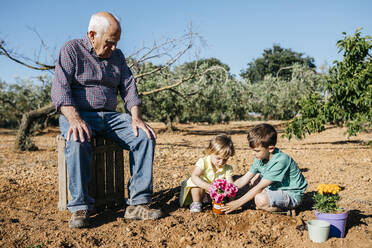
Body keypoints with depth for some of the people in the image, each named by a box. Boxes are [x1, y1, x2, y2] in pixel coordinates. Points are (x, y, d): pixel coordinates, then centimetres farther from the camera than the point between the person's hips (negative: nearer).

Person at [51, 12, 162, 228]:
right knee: (78, 141, -38)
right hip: (78, 114, -4)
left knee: (146, 136, -19)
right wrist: (74, 119, -31)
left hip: (110, 116, 5)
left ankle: (138, 204, -20)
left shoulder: (117, 56, 15)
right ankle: (80, 208, -28)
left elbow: (129, 88, 10)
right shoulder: (71, 50, -1)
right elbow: (60, 89, -13)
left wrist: (136, 117, -10)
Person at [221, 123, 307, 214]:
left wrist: (237, 203, -27)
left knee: (261, 200, -30)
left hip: (292, 195, -9)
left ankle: (286, 209, -7)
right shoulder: (260, 157, -5)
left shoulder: (280, 161, -31)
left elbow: (260, 187, -30)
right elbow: (244, 179, 0)